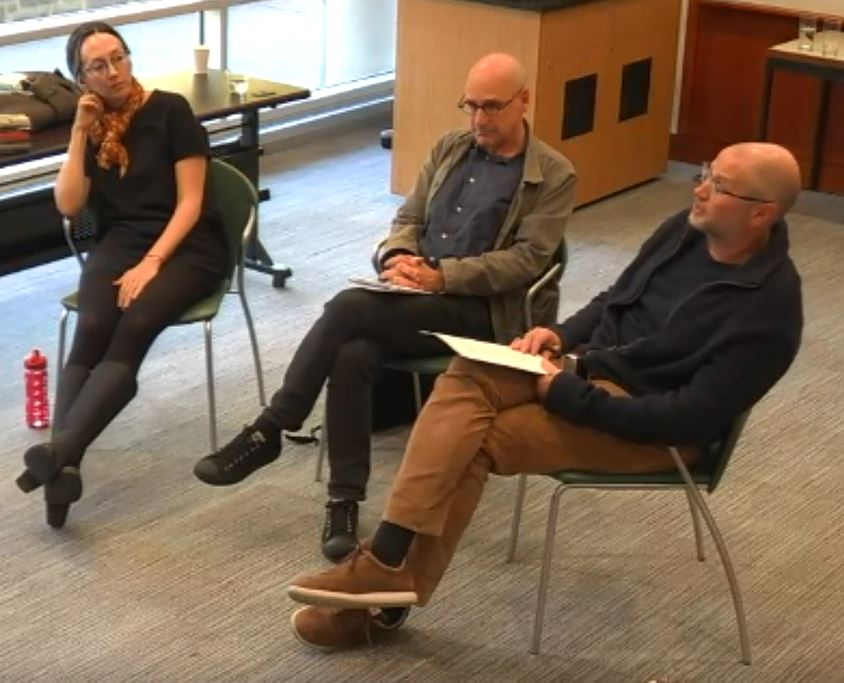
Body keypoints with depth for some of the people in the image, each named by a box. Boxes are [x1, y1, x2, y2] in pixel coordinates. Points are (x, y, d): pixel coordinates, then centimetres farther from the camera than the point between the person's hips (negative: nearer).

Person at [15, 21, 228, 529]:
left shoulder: (170, 110, -1)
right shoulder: (90, 124, 13)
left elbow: (190, 201, -6)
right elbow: (69, 205, 3)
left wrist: (152, 262, -18)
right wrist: (81, 134, -2)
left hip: (185, 245, -3)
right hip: (120, 243, 3)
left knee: (134, 325, -33)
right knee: (93, 327, -30)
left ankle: (60, 452, -47)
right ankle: (64, 465, -44)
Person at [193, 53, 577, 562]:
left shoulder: (555, 176, 0)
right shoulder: (449, 148, 18)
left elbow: (526, 259, -9)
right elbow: (408, 220, 18)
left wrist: (443, 276, -19)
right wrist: (399, 256, -7)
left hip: (480, 311, -5)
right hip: (416, 295, 5)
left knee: (351, 308, -29)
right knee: (353, 355, -29)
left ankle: (269, 431, -20)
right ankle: (345, 501, -22)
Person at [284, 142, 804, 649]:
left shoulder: (769, 309, -21)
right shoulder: (685, 230, 3)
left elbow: (692, 418, -24)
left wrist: (569, 397, -22)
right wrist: (560, 334, -1)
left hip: (651, 425, -7)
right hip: (590, 364, 7)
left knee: (474, 443, -21)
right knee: (465, 378, -20)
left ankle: (391, 582, -11)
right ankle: (387, 565, -27)